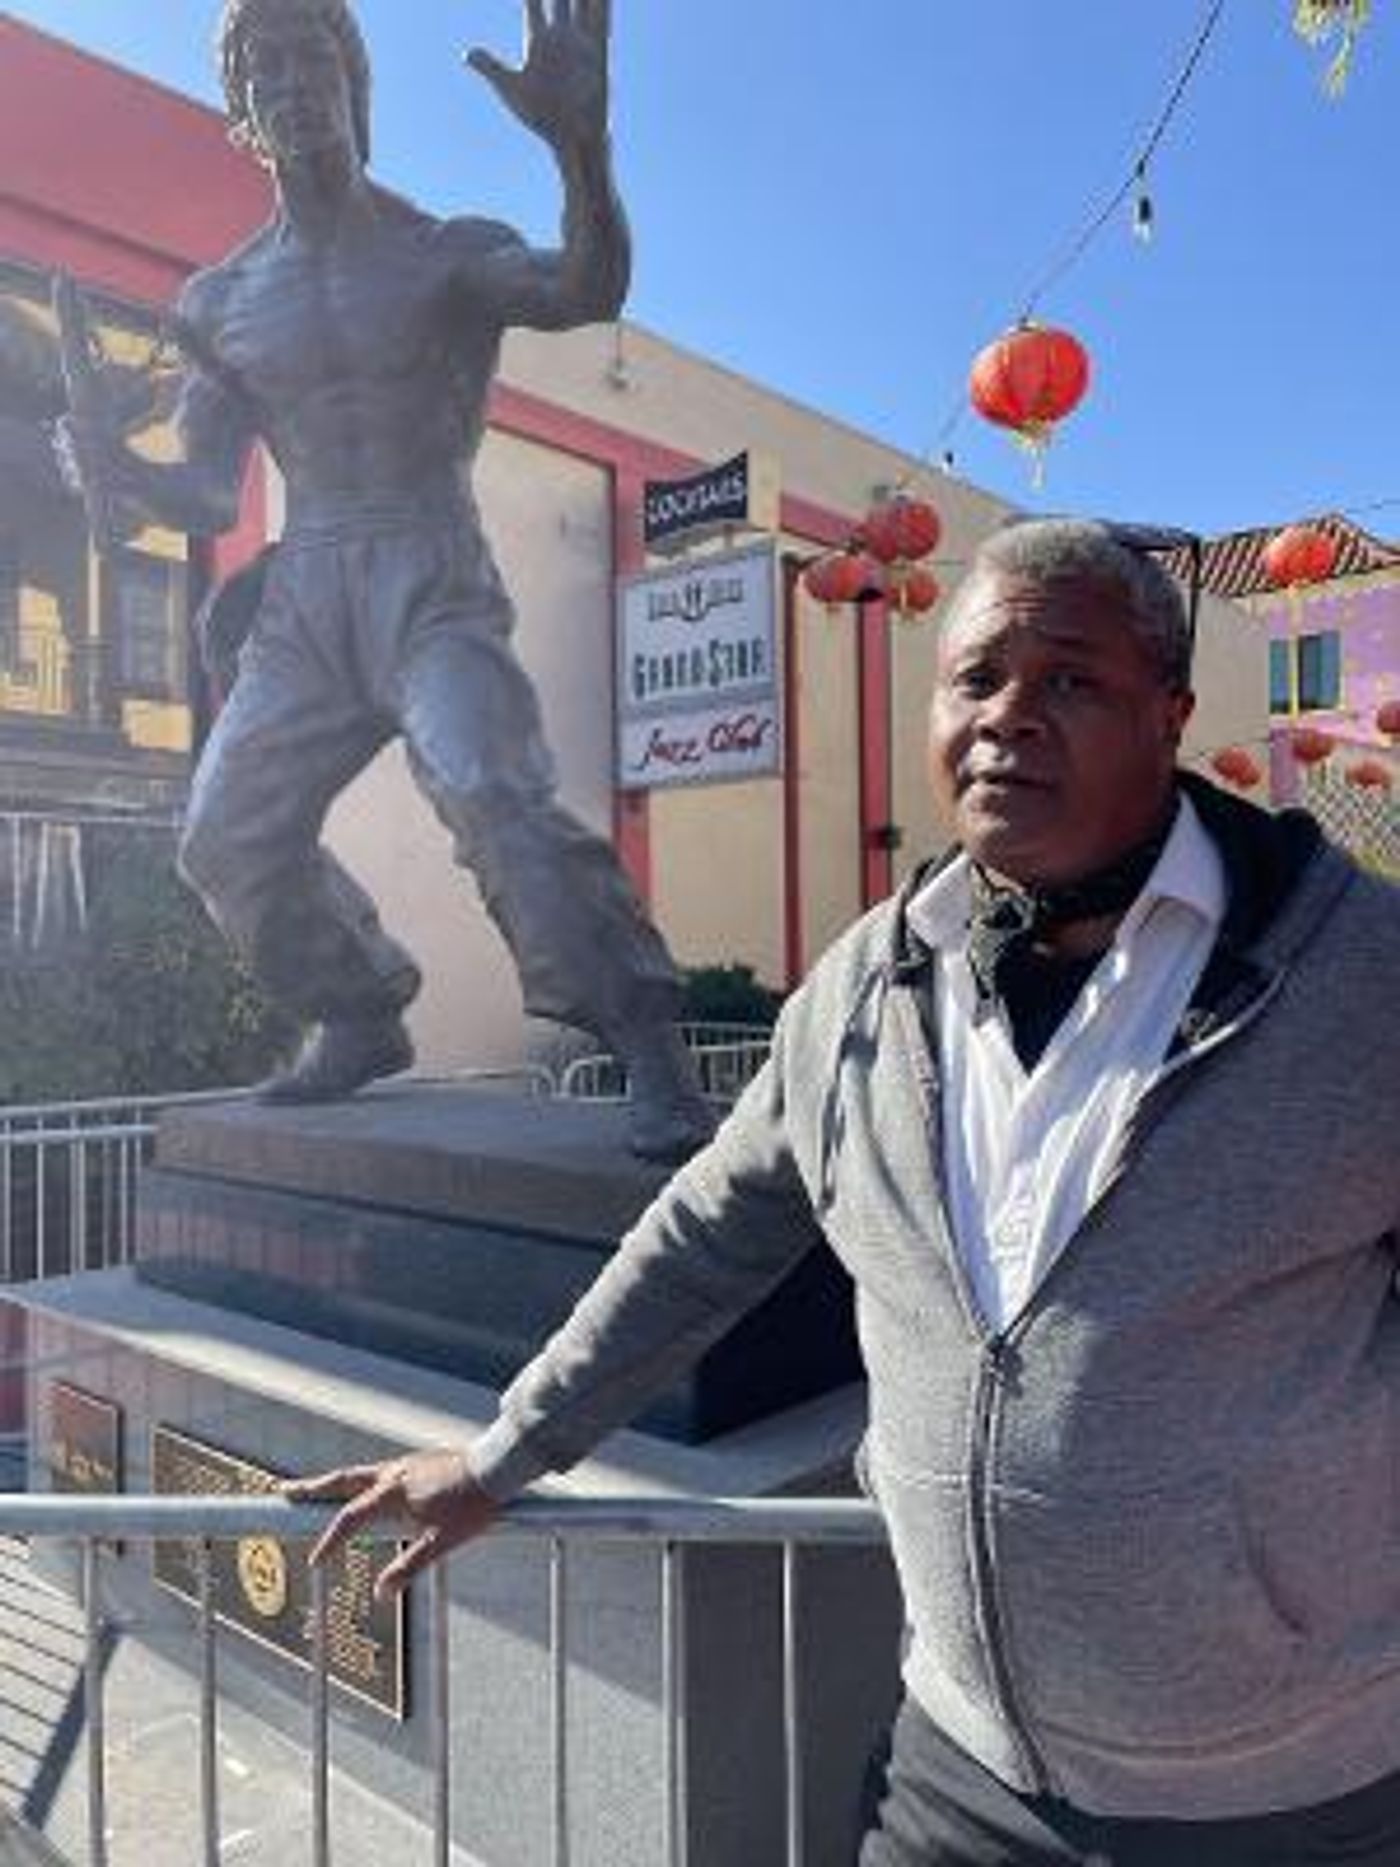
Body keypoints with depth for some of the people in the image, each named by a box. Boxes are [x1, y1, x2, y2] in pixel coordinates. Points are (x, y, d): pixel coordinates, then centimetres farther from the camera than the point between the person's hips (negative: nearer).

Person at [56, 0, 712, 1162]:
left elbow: (589, 292, -15)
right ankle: (360, 1020, 22)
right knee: (227, 834, 2)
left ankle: (653, 1053, -23)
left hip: (431, 584, -5)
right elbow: (209, 494, 14)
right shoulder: (220, 303, 16)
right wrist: (118, 473, -7)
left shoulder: (447, 254, 5)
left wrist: (580, 142, -32)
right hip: (303, 601, 6)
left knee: (493, 791, -28)